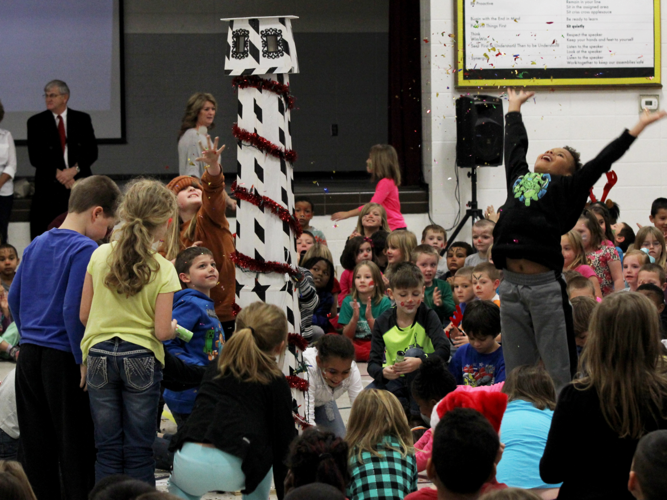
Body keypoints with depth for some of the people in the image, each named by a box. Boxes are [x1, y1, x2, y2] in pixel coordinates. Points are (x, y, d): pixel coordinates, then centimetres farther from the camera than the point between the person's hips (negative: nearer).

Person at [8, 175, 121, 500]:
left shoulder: (36, 245, 11)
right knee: (76, 448, 0)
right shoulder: (85, 249, -13)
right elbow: (73, 309, -20)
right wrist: (84, 360, -15)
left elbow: (14, 297, 17)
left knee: (35, 448, 12)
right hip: (63, 360, -7)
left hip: (29, 353, 8)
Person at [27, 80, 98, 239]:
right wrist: (58, 174, -9)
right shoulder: (36, 122, 8)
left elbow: (92, 152, 7)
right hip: (49, 187, -1)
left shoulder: (82, 120, 11)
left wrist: (75, 169, -10)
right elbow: (35, 157, 2)